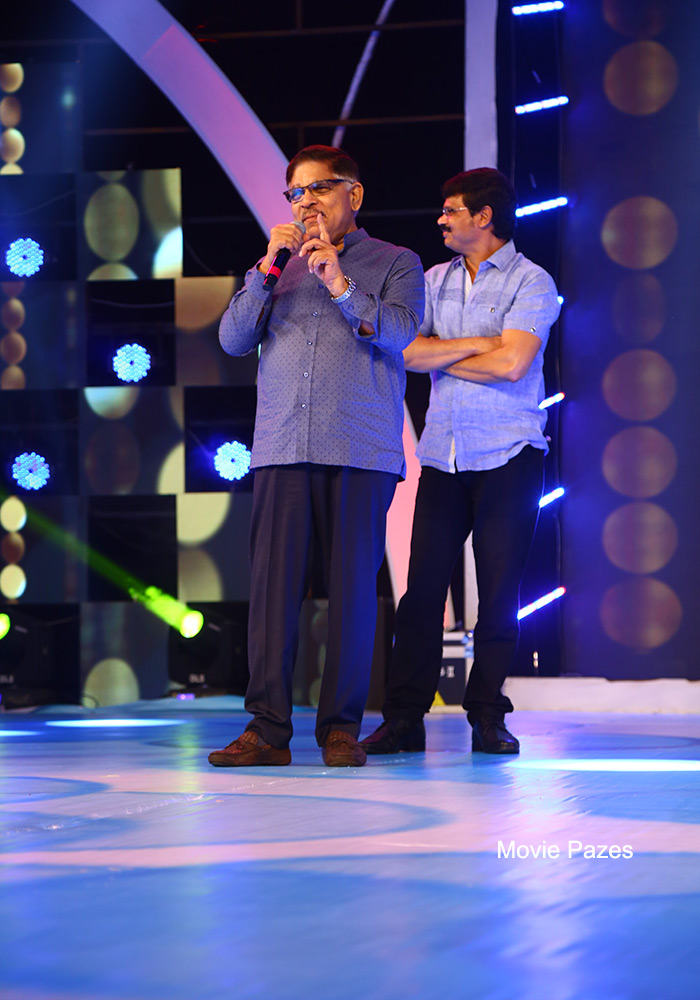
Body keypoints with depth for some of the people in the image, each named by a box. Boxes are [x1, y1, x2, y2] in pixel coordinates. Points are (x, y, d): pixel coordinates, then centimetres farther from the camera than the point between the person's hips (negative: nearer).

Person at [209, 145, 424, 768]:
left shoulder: (395, 264, 12)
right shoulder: (281, 265, 21)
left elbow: (399, 334, -6)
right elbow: (233, 340, 9)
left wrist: (340, 283, -16)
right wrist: (266, 269, -3)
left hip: (361, 454, -2)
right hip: (282, 451, 2)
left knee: (352, 588, -4)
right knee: (273, 585, -6)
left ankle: (342, 728, 3)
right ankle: (268, 728, -5)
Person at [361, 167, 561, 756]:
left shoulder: (531, 283, -2)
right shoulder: (435, 281, 14)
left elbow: (512, 364, -15)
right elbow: (408, 351, 0)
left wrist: (441, 356, -2)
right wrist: (480, 344, -9)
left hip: (508, 458, -4)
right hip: (442, 458, 4)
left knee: (499, 592, -2)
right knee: (423, 587, -1)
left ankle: (487, 717, 8)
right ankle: (404, 718, 4)